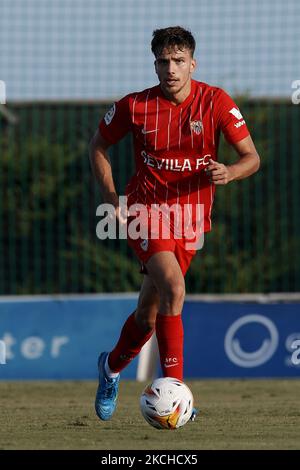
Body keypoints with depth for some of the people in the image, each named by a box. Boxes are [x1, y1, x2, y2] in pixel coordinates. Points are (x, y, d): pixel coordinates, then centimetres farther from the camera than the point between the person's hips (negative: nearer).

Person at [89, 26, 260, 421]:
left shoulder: (216, 102, -7)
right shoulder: (135, 106, -7)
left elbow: (251, 158, -4)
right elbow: (99, 144, 9)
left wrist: (228, 173, -26)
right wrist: (111, 197, -1)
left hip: (191, 218, 3)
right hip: (146, 210, -2)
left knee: (149, 313, 10)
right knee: (173, 288, -27)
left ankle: (112, 366, 40)